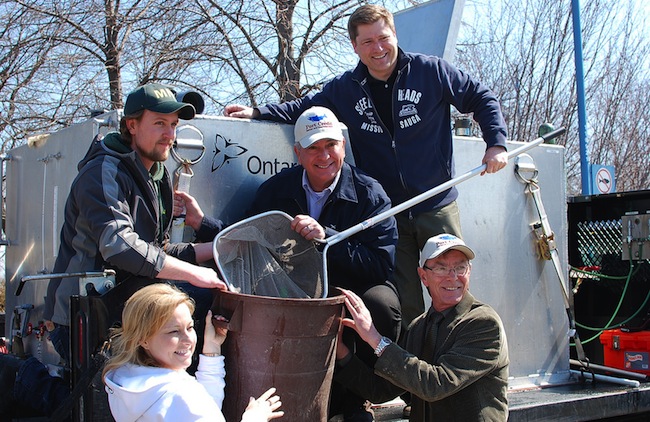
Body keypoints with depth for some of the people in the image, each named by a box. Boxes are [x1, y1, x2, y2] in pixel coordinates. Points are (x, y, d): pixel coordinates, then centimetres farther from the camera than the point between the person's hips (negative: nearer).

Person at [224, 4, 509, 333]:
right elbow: (305, 108, 17)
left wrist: (496, 143, -6)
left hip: (437, 206, -1)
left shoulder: (432, 71, -3)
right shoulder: (344, 89, 5)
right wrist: (256, 112, 4)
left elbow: (482, 98, 6)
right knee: (403, 306, 4)